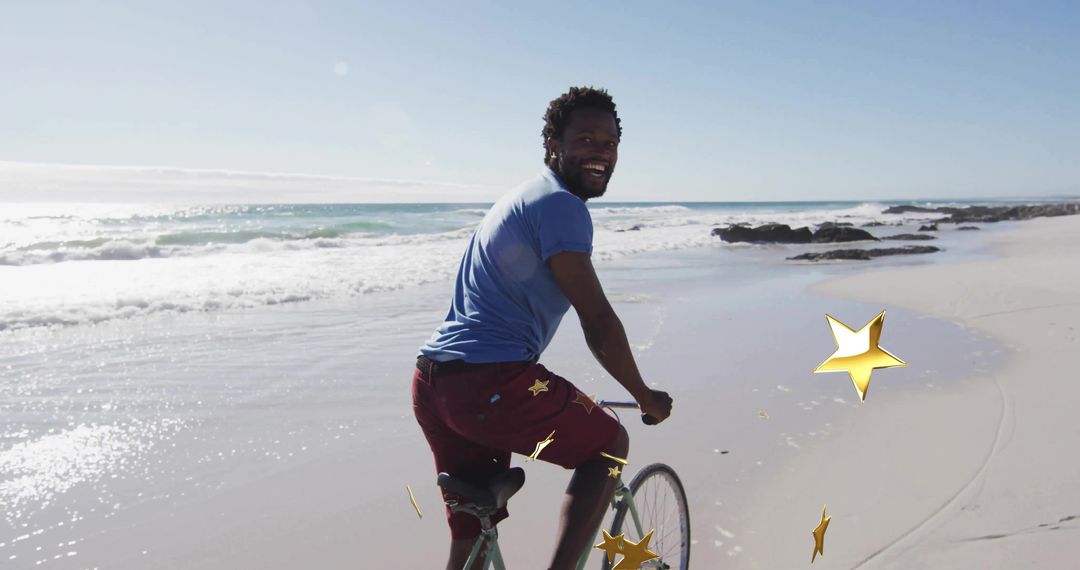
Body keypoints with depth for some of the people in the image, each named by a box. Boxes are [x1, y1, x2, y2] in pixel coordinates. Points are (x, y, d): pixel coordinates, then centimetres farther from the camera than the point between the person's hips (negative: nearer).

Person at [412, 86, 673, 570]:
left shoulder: (523, 198, 24)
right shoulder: (560, 204, -8)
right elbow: (598, 324, -10)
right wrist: (646, 398, 6)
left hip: (431, 381, 9)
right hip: (491, 382, -9)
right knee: (609, 444, 13)